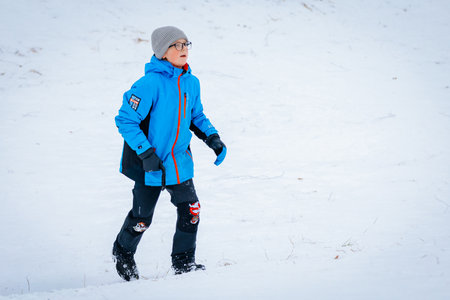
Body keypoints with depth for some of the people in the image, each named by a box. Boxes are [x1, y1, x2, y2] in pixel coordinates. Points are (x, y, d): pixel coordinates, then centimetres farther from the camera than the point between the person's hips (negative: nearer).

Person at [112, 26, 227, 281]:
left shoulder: (191, 83, 1)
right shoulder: (150, 84, -21)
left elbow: (197, 116, 18)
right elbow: (126, 120, -19)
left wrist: (213, 138, 3)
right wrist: (146, 154, -23)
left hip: (180, 162, 5)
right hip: (150, 164, -5)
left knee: (191, 212, -1)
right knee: (142, 218, 8)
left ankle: (184, 263, 16)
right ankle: (123, 253, 37)